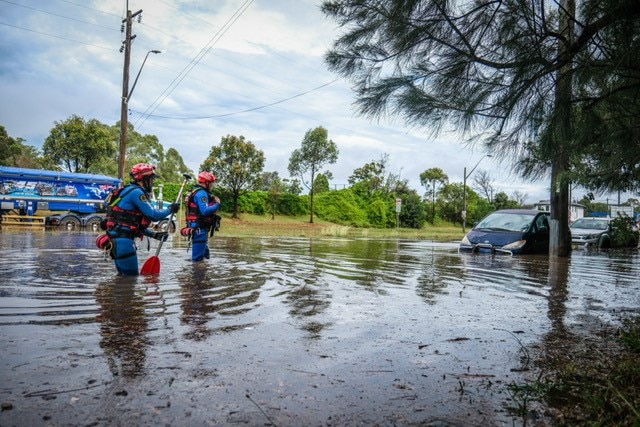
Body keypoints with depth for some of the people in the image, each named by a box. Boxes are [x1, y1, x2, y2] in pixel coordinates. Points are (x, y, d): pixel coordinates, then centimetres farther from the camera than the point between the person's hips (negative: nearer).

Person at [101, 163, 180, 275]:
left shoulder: (132, 191, 21)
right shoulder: (136, 192, -12)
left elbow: (138, 225, 21)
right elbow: (153, 215, -16)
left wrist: (155, 234, 13)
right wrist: (170, 209, 1)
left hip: (119, 239, 11)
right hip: (123, 240, -11)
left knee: (124, 276, 17)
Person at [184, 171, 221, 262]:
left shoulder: (197, 192, 17)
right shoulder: (201, 193, -16)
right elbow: (205, 211, -26)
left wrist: (212, 201, 7)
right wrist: (217, 204, -13)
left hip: (198, 228, 11)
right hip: (200, 228, -11)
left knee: (205, 254, 20)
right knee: (198, 257, -6)